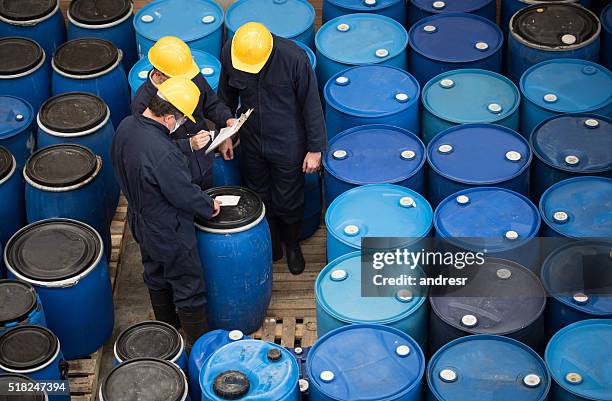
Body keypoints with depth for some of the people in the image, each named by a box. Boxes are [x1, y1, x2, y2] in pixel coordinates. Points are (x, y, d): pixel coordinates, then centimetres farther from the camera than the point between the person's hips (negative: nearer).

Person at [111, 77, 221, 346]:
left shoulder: (126, 127, -13)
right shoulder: (164, 154, -39)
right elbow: (185, 195, -26)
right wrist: (209, 206, -6)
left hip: (141, 221, 9)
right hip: (170, 234, -9)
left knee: (156, 276, 29)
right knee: (188, 288, 11)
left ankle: (167, 325, 50)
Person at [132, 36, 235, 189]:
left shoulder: (193, 77, -14)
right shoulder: (142, 103, -29)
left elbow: (211, 104, 4)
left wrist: (227, 119, -15)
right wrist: (189, 144, -37)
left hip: (205, 164, 5)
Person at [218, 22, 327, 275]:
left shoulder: (294, 58, -30)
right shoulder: (229, 52, -18)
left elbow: (311, 105, -17)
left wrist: (315, 148, -11)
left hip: (287, 145, -3)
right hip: (251, 142, 3)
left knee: (288, 201, 15)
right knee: (259, 197, 21)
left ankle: (292, 245, 42)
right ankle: (271, 243, 46)